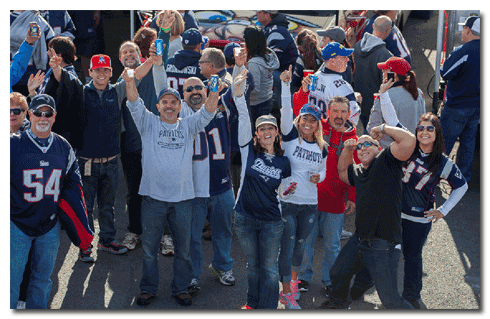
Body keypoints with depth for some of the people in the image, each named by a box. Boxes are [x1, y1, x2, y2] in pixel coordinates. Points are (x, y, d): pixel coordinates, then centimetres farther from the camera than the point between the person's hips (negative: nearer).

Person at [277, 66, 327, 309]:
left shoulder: (322, 148, 7)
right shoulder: (290, 137, -5)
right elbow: (286, 110, -18)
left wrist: (319, 177, -4)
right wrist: (285, 83, -28)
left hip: (310, 205, 4)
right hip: (287, 202, -4)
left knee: (300, 246, 17)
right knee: (287, 247, 0)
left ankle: (293, 282, 39)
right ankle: (286, 294, 10)